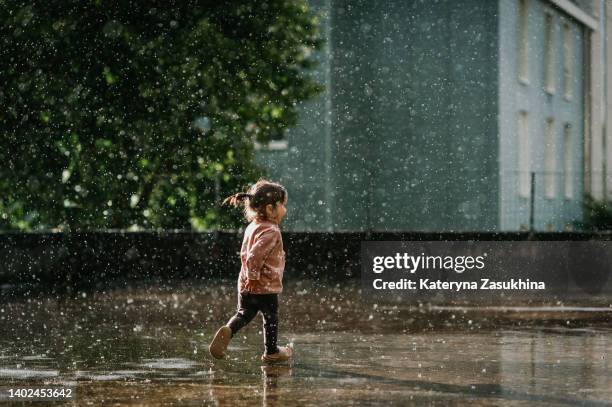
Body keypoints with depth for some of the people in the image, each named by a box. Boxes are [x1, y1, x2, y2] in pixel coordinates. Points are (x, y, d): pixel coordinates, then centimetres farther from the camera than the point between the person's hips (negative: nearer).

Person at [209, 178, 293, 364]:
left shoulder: (252, 227, 9)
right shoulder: (271, 232, -20)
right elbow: (254, 256, -30)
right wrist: (253, 276, -19)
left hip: (246, 285, 7)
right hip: (266, 286, -7)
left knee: (244, 313, 16)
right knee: (271, 317, 11)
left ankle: (228, 330, -12)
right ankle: (271, 352, 24)